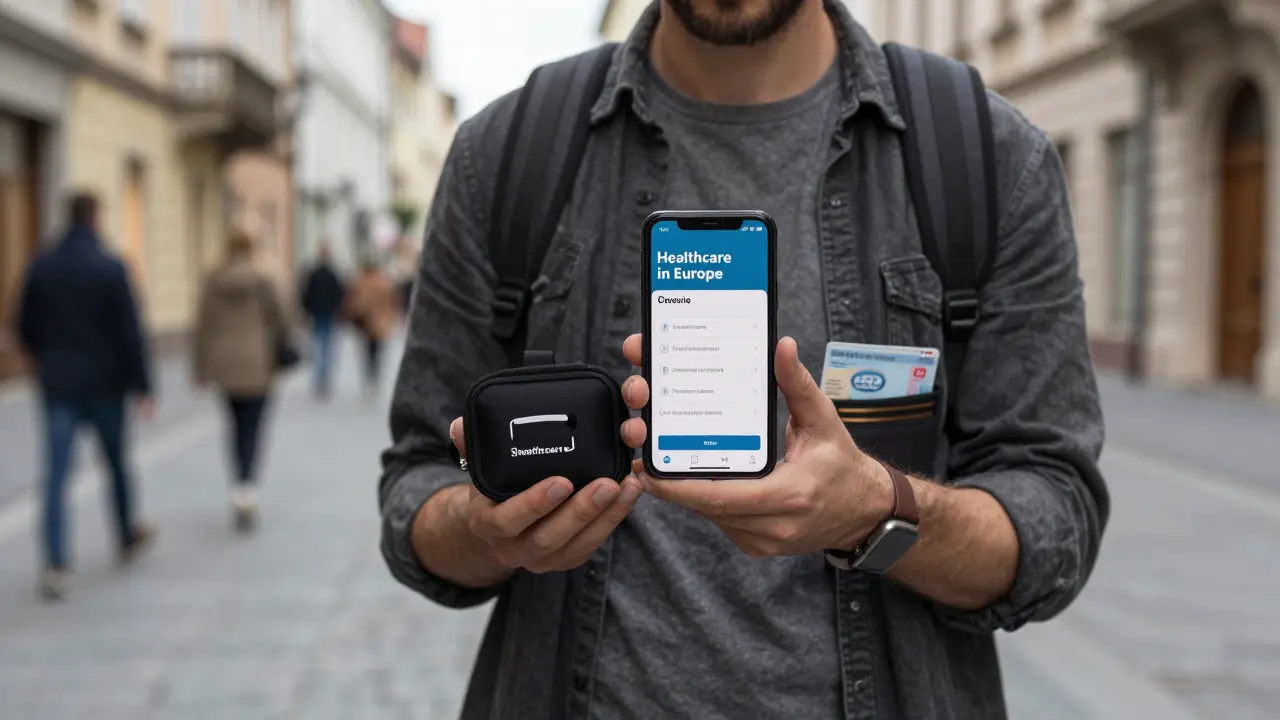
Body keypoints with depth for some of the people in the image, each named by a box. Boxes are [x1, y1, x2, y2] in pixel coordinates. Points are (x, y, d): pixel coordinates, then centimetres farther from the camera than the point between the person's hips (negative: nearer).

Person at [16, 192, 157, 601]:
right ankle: (129, 537, 35)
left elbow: (25, 327, 7)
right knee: (117, 463, 17)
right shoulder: (110, 268, -11)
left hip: (58, 386, 2)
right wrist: (142, 387, -9)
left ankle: (56, 564, -12)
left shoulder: (41, 267, 1)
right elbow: (130, 332, -13)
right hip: (105, 384, -2)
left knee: (56, 475, -2)